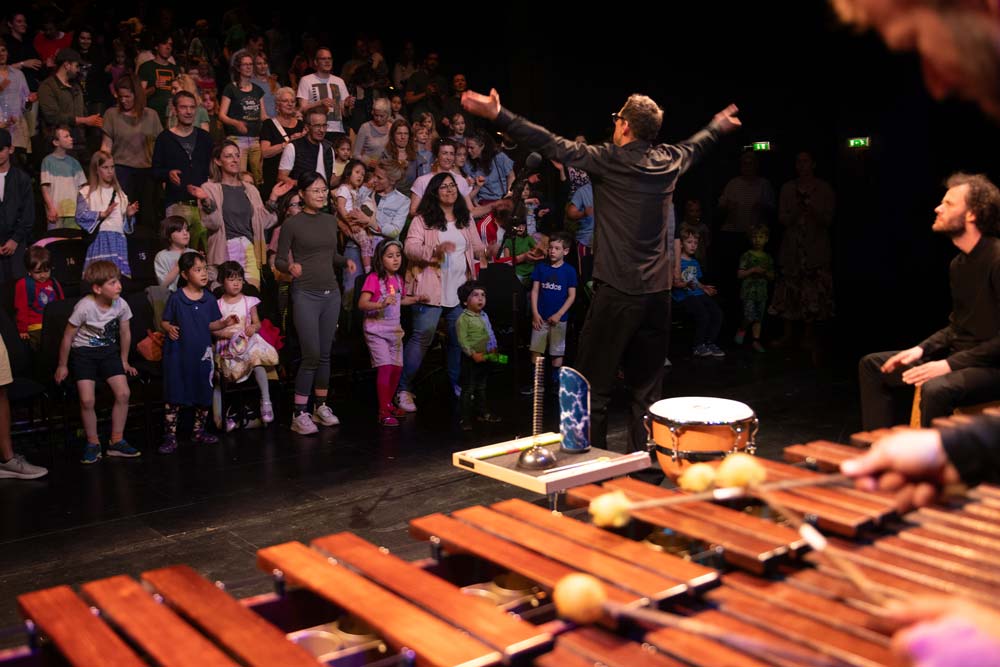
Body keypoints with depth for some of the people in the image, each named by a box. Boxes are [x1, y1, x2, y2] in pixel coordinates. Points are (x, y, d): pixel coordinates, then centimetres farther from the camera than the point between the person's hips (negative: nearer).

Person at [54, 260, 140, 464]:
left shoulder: (121, 305, -9)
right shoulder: (84, 307, -21)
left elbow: (125, 334, 7)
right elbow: (68, 337, -10)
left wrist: (124, 362, 15)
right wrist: (62, 366, -3)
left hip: (109, 351, 4)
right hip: (84, 353, -3)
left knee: (123, 393, -12)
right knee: (87, 399, -15)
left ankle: (117, 441, 4)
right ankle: (93, 443, 6)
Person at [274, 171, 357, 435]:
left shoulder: (330, 220, 11)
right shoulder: (292, 224, -4)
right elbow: (279, 260, -3)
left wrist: (346, 261, 1)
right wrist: (290, 267, -24)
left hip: (331, 293, 5)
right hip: (306, 294, -5)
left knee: (325, 354, 9)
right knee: (311, 354, -9)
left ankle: (321, 406, 20)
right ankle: (299, 414, -1)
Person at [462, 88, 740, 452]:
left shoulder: (609, 159, -8)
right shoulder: (670, 160, 9)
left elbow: (554, 146, -11)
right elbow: (695, 145, 31)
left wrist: (499, 115, -10)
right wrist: (719, 125, 53)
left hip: (617, 291, -6)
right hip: (658, 292, 6)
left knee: (595, 385, 3)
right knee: (647, 387, 13)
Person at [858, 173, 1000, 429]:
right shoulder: (958, 264, 11)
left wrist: (949, 365, -23)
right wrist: (921, 350, 4)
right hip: (959, 354, 10)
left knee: (936, 388, -38)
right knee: (872, 365, 8)